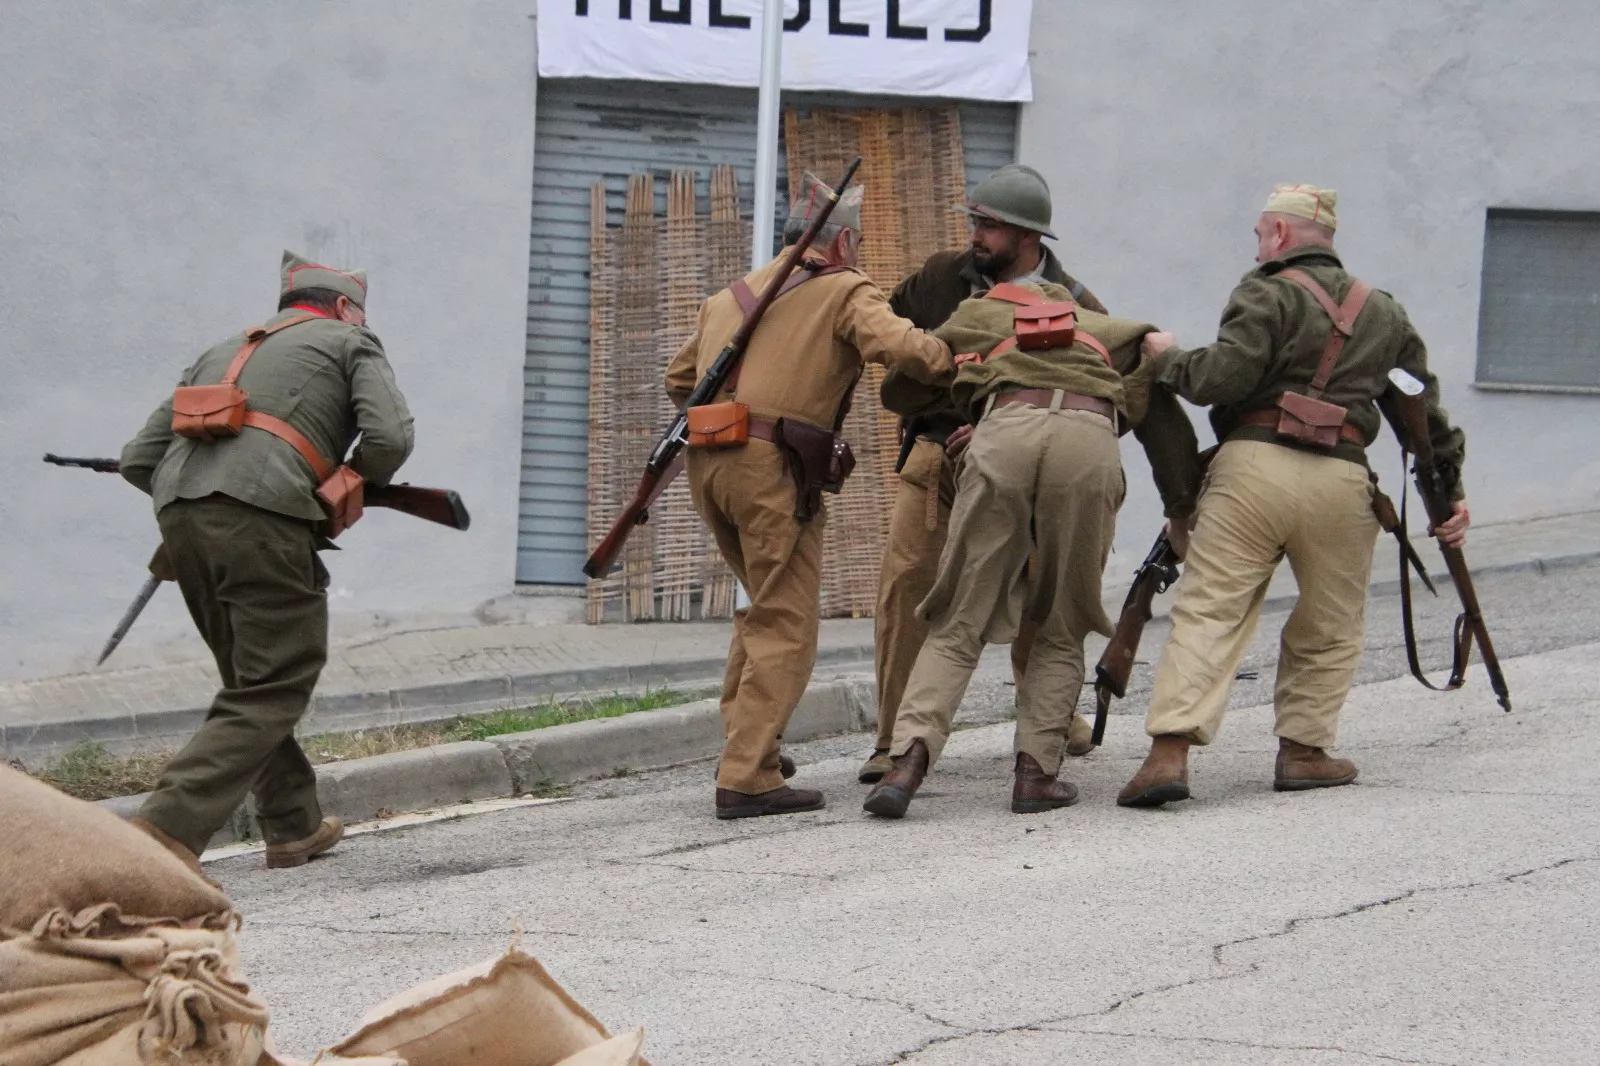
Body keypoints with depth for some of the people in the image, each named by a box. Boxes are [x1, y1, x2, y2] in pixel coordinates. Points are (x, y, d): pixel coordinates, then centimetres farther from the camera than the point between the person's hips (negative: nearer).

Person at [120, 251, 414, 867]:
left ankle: (294, 827, 25)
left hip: (179, 514, 7)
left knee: (254, 677, 21)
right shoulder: (349, 343, 17)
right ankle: (169, 827, -20)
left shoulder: (222, 353, 33)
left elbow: (138, 459, 25)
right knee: (272, 690, -4)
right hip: (263, 516, -7)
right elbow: (389, 437, 0)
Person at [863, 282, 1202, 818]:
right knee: (1061, 631, 15)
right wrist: (1184, 509, 30)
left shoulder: (974, 317, 36)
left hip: (1004, 431, 0)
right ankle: (1036, 770, 4)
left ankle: (908, 758, -11)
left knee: (958, 624, 5)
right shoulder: (1107, 331, 38)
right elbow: (1161, 416, 29)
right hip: (1090, 437, 0)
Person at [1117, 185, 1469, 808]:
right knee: (1329, 629, 19)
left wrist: (1167, 360, 8)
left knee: (1208, 610, -5)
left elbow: (1225, 375, -10)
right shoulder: (1384, 313, 21)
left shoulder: (1268, 294, 3)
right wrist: (1450, 488, 32)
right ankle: (1303, 751, 17)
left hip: (1254, 464, -3)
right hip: (1341, 480, 4)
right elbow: (1425, 410, 25)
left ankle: (1169, 752, -15)